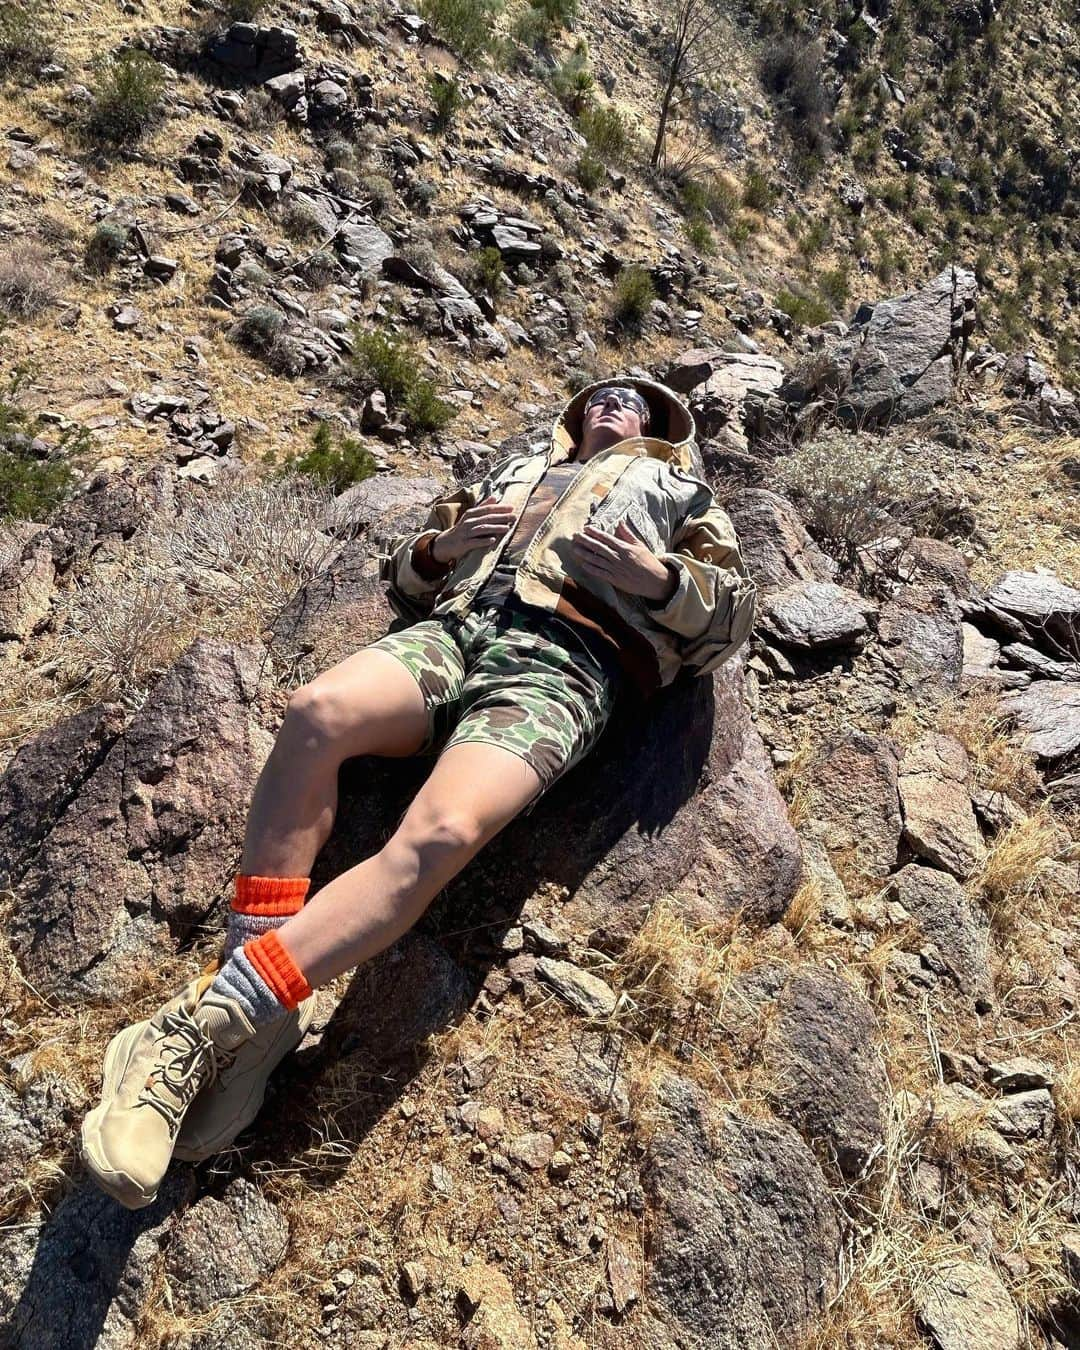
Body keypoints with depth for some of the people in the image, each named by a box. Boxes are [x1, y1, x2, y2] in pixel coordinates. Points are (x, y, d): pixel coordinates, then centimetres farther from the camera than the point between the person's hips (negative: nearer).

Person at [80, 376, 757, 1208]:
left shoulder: (677, 491, 31)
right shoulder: (517, 471, 38)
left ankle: (205, 1024, -34)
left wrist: (656, 576, -4)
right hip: (454, 628, 4)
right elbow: (401, 574, 33)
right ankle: (256, 987, -27)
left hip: (563, 661, -3)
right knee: (317, 709, -31)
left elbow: (733, 615, 15)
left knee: (440, 835, -33)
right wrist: (442, 545, 9)